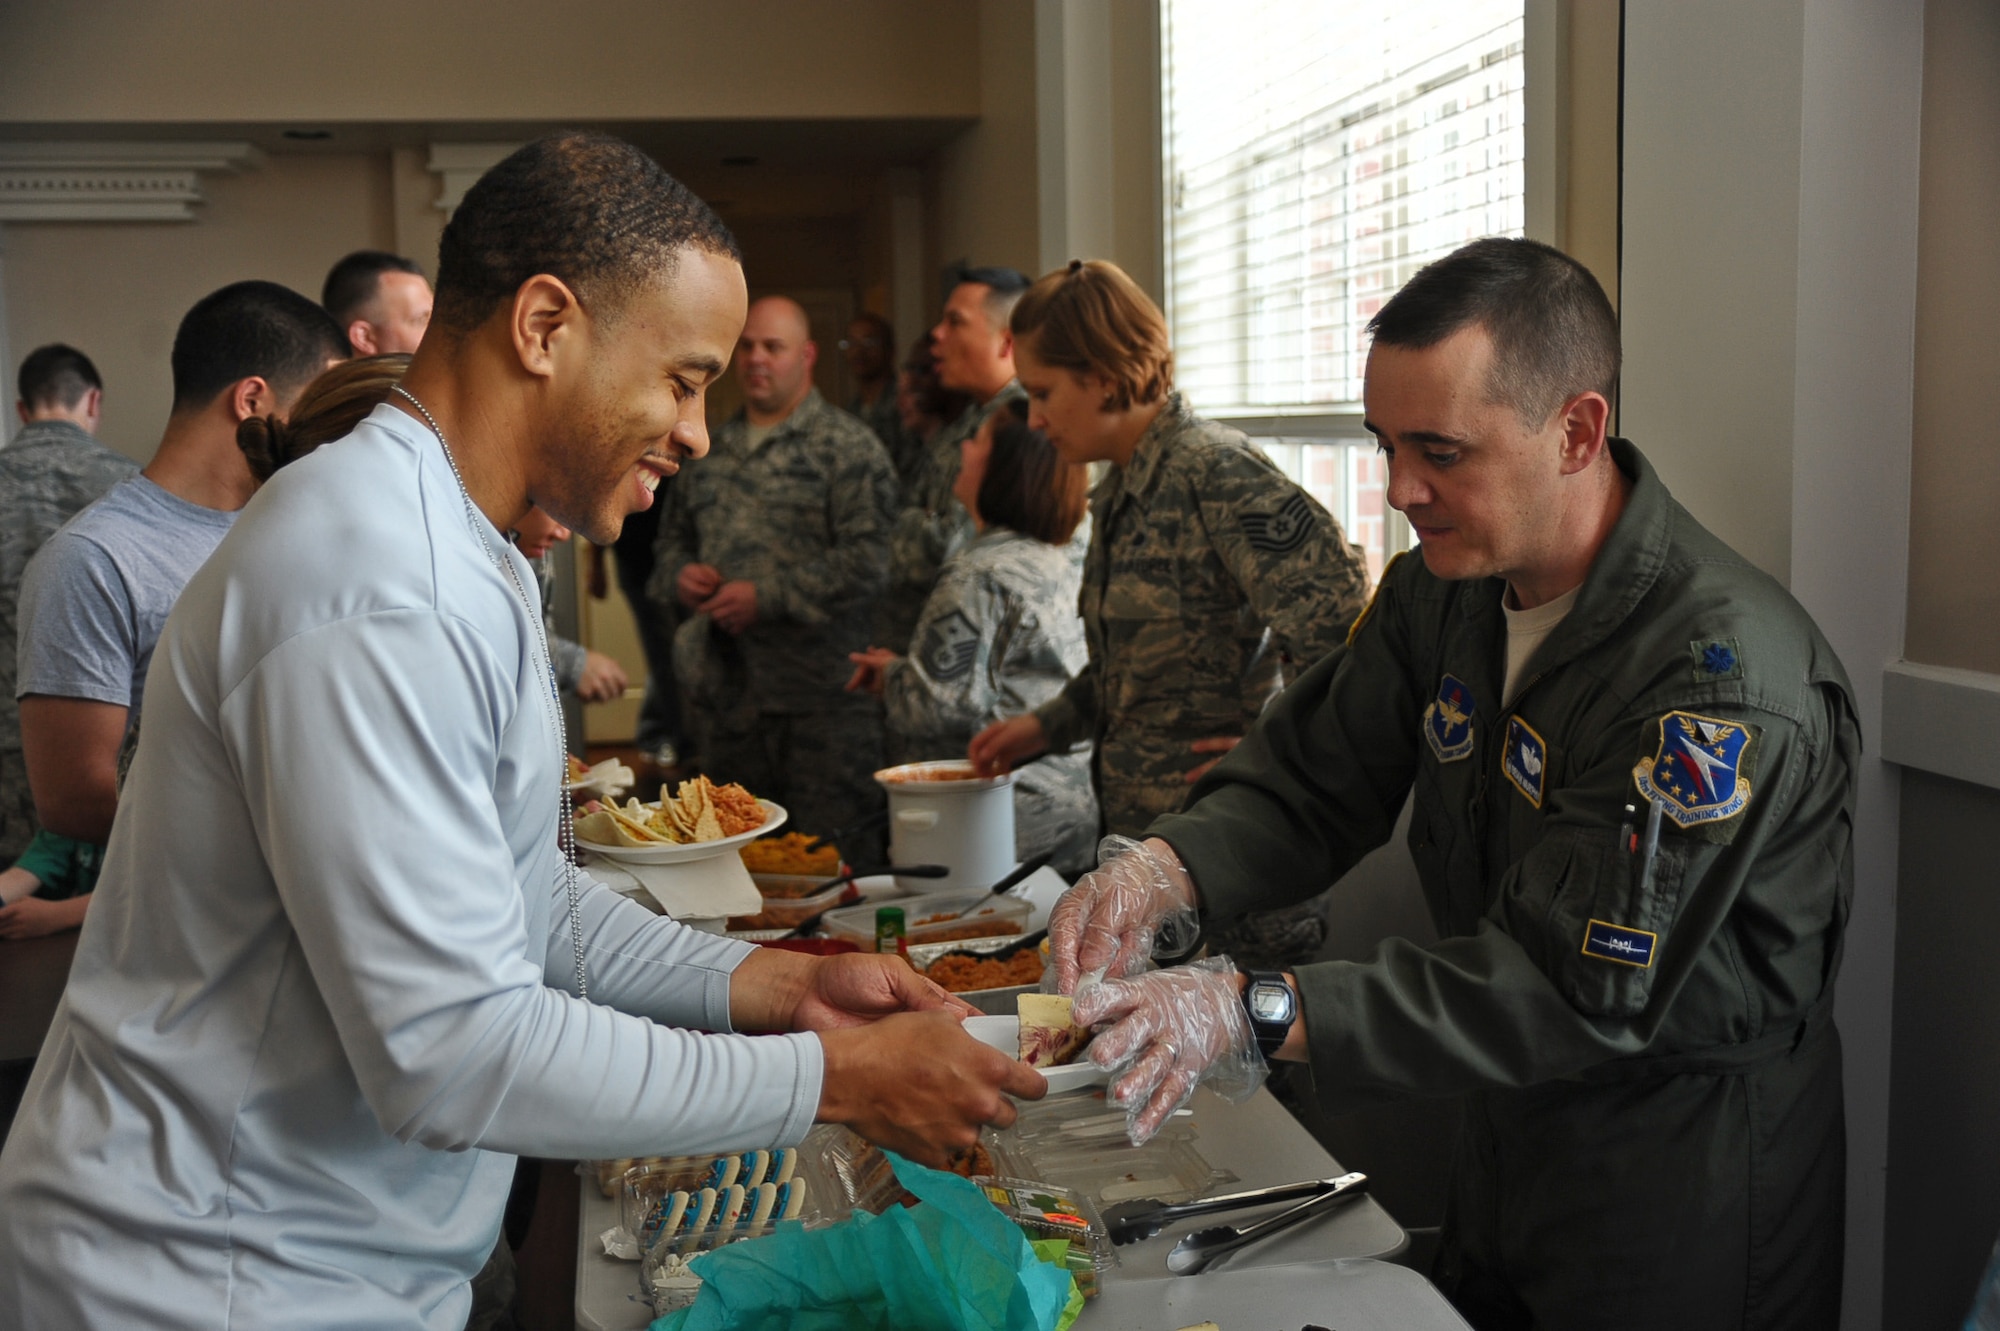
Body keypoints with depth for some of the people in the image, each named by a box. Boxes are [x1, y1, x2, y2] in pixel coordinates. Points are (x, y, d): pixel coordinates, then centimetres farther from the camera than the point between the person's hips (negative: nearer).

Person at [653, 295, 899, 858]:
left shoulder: (848, 447, -4)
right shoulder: (710, 450, 16)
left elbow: (867, 559, -14)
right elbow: (672, 538, 26)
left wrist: (766, 596, -16)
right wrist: (679, 574, 2)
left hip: (820, 697, -6)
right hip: (725, 695, 6)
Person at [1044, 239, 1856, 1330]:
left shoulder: (1722, 676, -30)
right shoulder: (1445, 589, -5)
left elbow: (1578, 990, -31)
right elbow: (1312, 779, 0)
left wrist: (1258, 1012, -37)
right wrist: (1161, 871, -21)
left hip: (1687, 1192, -6)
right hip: (1508, 1145, 7)